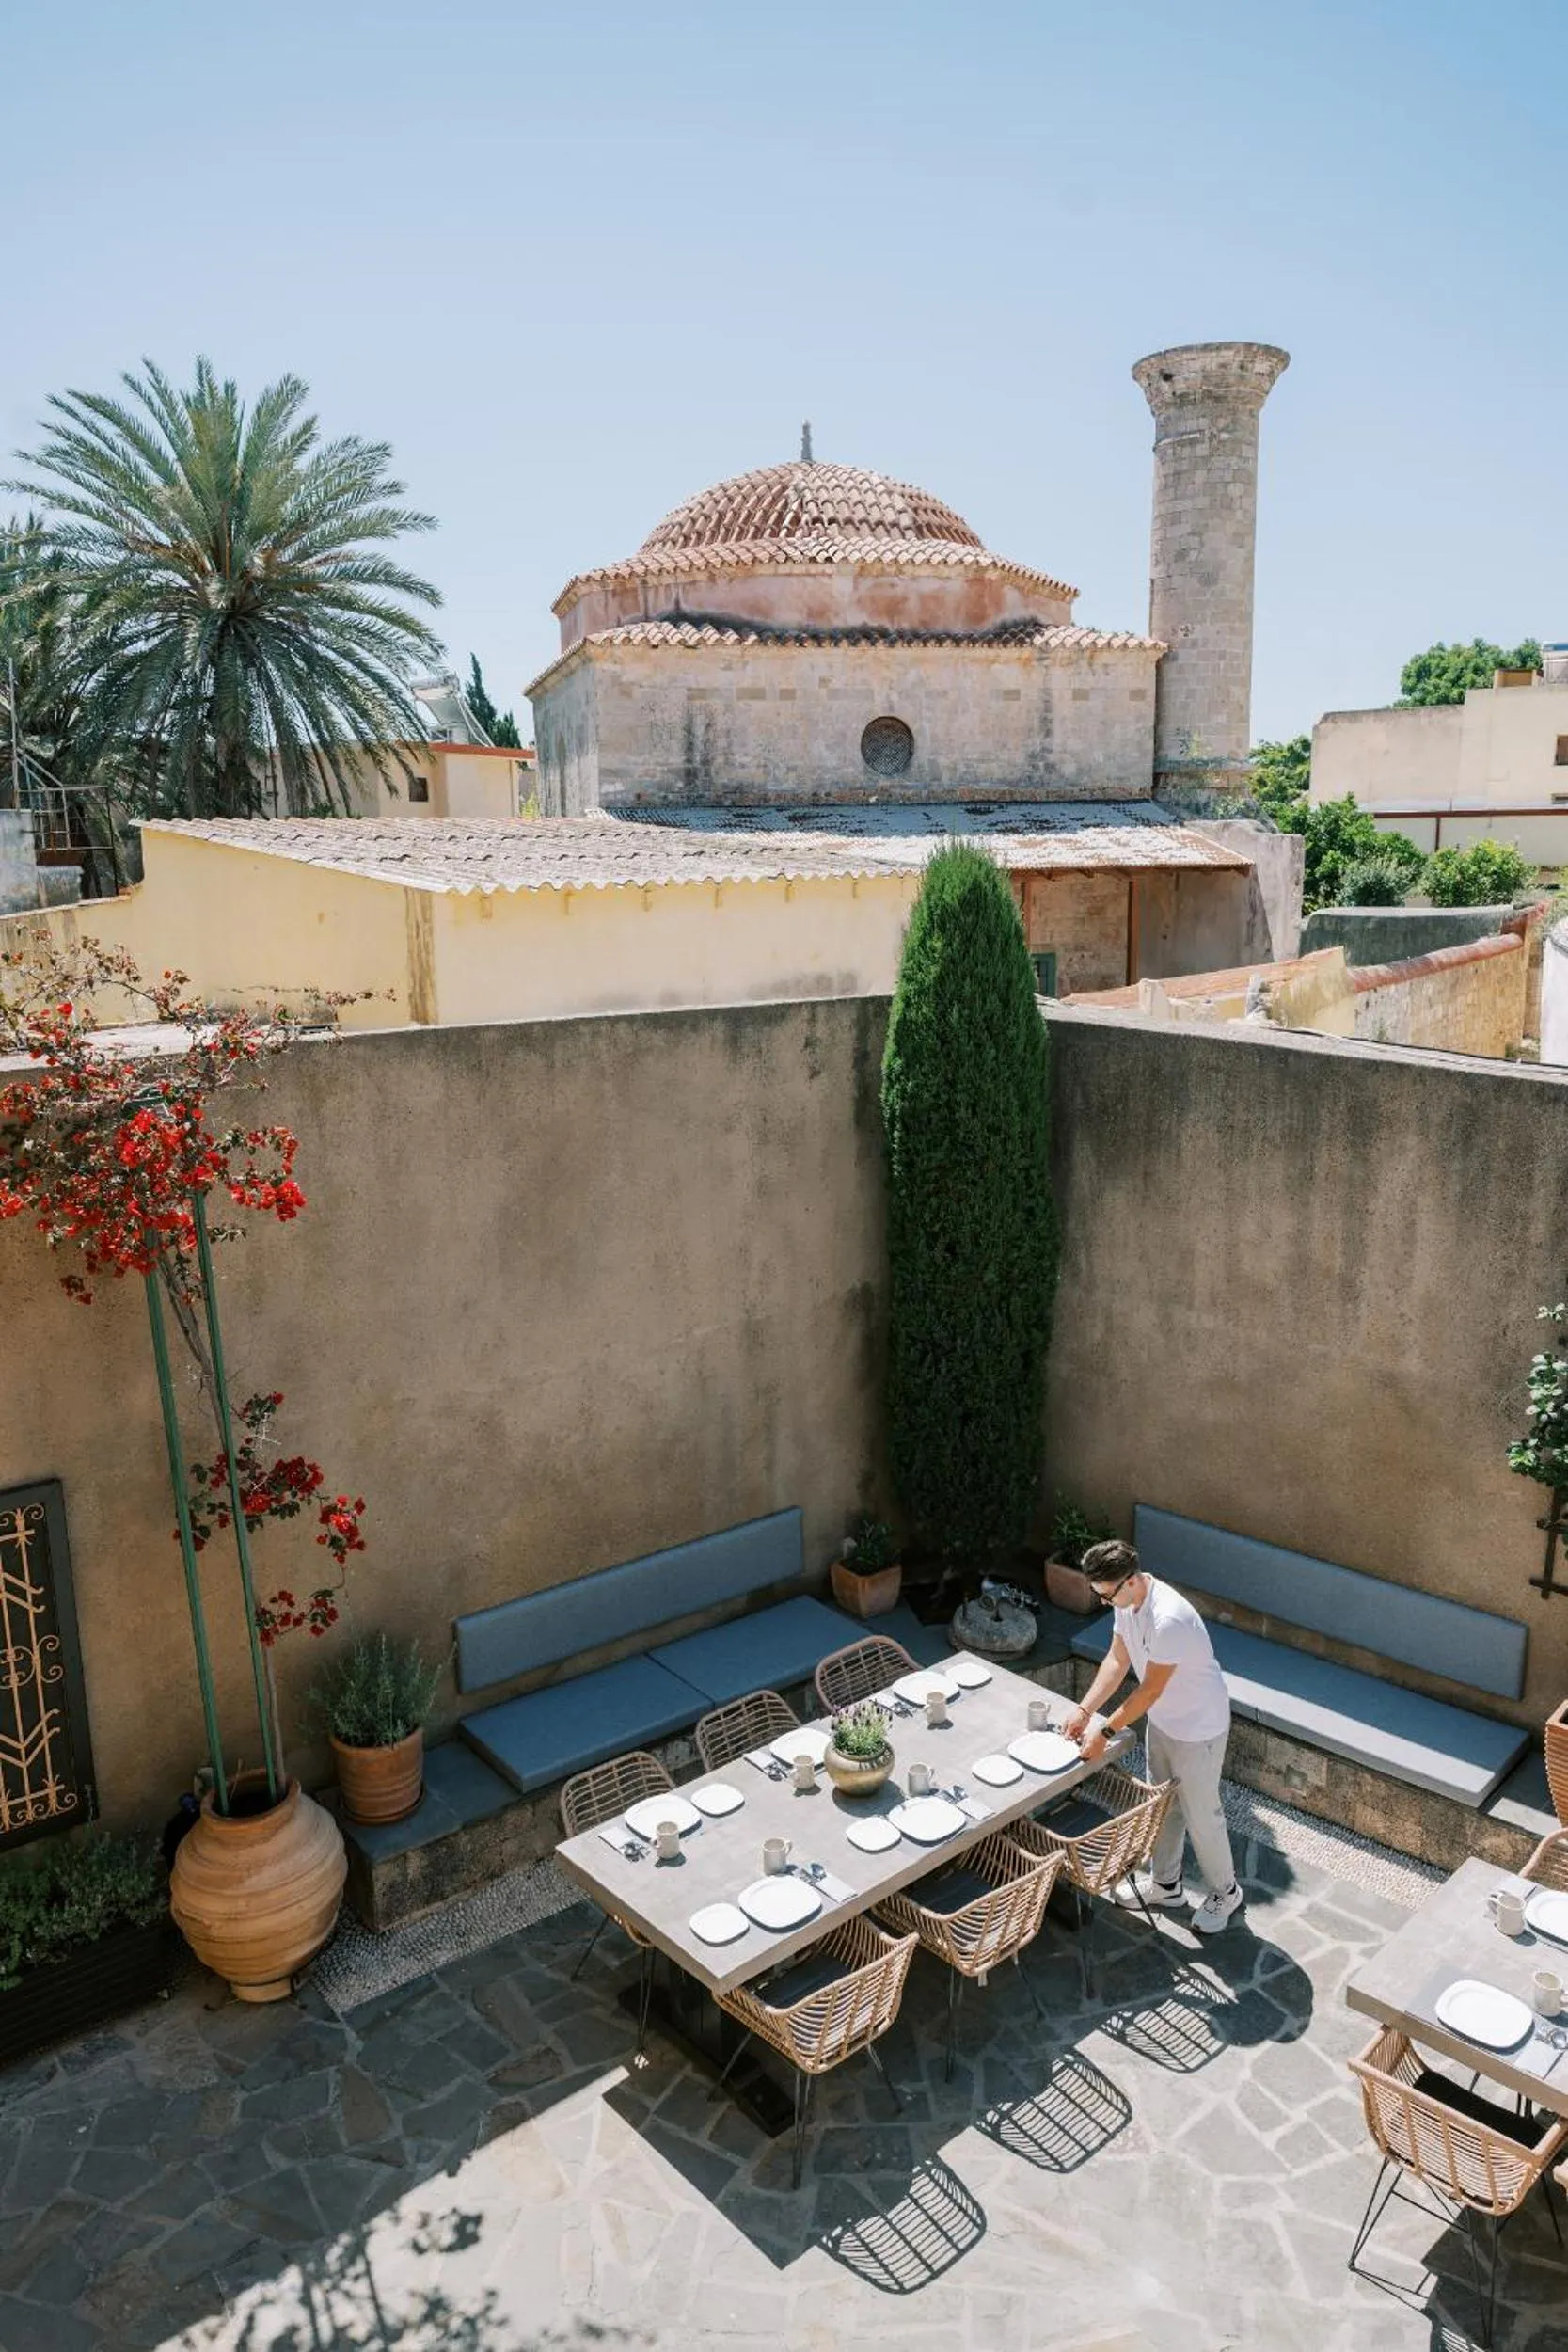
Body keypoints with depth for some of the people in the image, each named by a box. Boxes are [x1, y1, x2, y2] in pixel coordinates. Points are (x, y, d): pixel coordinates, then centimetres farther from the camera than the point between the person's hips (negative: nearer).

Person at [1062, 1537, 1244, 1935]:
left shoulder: (1169, 1620, -38)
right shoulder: (1128, 1602, -11)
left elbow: (1150, 1690, -30)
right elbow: (1117, 1660, -1)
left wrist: (1105, 1732, -24)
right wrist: (1084, 1710, -8)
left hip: (1198, 1727, -8)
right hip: (1162, 1720, 8)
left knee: (1201, 1814, 11)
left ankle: (1224, 1893, 35)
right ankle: (1166, 1885, 41)